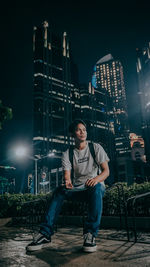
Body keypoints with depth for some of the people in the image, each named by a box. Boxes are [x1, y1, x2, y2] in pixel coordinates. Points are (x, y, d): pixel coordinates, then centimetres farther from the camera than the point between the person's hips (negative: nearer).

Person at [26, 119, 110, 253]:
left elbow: (106, 171, -7)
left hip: (94, 186, -2)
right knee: (60, 190, -26)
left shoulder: (96, 148, -1)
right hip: (77, 189, 2)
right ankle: (45, 234, -27)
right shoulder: (67, 154, 2)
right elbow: (67, 175, -8)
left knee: (97, 188, -38)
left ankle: (91, 234, -36)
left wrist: (96, 179, -31)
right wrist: (67, 182, -35)